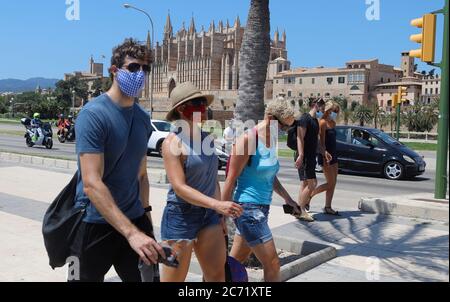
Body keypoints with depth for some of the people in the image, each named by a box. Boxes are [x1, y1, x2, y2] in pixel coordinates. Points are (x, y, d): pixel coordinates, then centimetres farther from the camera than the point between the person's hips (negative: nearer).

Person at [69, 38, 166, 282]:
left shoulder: (143, 118, 6)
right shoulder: (93, 114, -16)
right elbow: (91, 185, -25)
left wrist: (145, 214, 12)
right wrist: (131, 232, -32)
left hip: (134, 220, 6)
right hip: (95, 223, -6)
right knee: (90, 277, 11)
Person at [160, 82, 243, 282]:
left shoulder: (207, 138, 7)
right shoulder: (173, 142, -13)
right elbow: (179, 187, -21)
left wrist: (220, 213, 16)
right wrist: (217, 205, -28)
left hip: (209, 214, 6)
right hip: (181, 215, -6)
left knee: (217, 276, 9)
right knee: (174, 279, 5)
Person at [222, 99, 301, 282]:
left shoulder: (272, 140, 10)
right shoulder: (248, 139, -16)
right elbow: (231, 180, -15)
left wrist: (287, 198, 22)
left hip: (262, 208, 8)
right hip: (248, 208, -8)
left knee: (236, 261, 16)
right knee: (272, 264, -3)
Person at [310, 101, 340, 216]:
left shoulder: (333, 123, 14)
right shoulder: (323, 123, -12)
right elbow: (322, 142, -17)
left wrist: (333, 156, 18)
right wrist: (325, 159, -21)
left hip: (333, 155, 9)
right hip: (325, 155, -9)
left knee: (333, 183, 7)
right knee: (330, 183, -5)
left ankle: (328, 207, 13)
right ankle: (309, 196, 10)